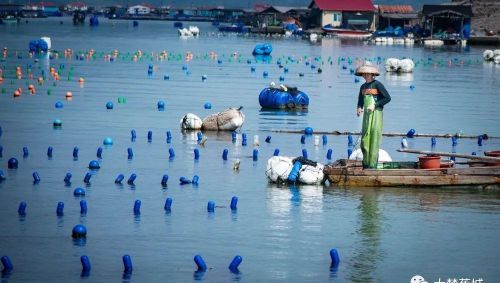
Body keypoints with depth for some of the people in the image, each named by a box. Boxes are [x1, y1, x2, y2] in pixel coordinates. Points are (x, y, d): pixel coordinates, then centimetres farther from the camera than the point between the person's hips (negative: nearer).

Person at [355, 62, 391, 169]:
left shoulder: (377, 84, -6)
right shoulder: (363, 87, 13)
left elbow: (387, 98, -9)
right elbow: (360, 100, 24)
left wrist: (375, 105, -15)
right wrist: (359, 108, 2)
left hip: (376, 113, -7)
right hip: (366, 114, 7)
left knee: (374, 139, -8)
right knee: (364, 139, 4)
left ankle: (373, 164, -7)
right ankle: (365, 163, 11)